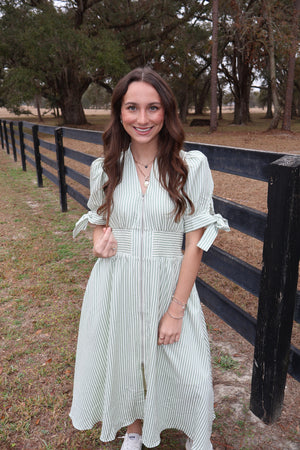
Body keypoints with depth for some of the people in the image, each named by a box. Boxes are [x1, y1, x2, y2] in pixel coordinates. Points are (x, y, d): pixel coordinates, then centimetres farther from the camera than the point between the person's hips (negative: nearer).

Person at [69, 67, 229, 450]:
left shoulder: (191, 166, -10)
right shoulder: (105, 169, -1)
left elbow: (195, 242, -9)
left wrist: (176, 310, -11)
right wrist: (100, 242, -9)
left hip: (168, 284, -2)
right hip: (115, 285, 3)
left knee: (191, 379, 4)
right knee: (124, 362, 19)